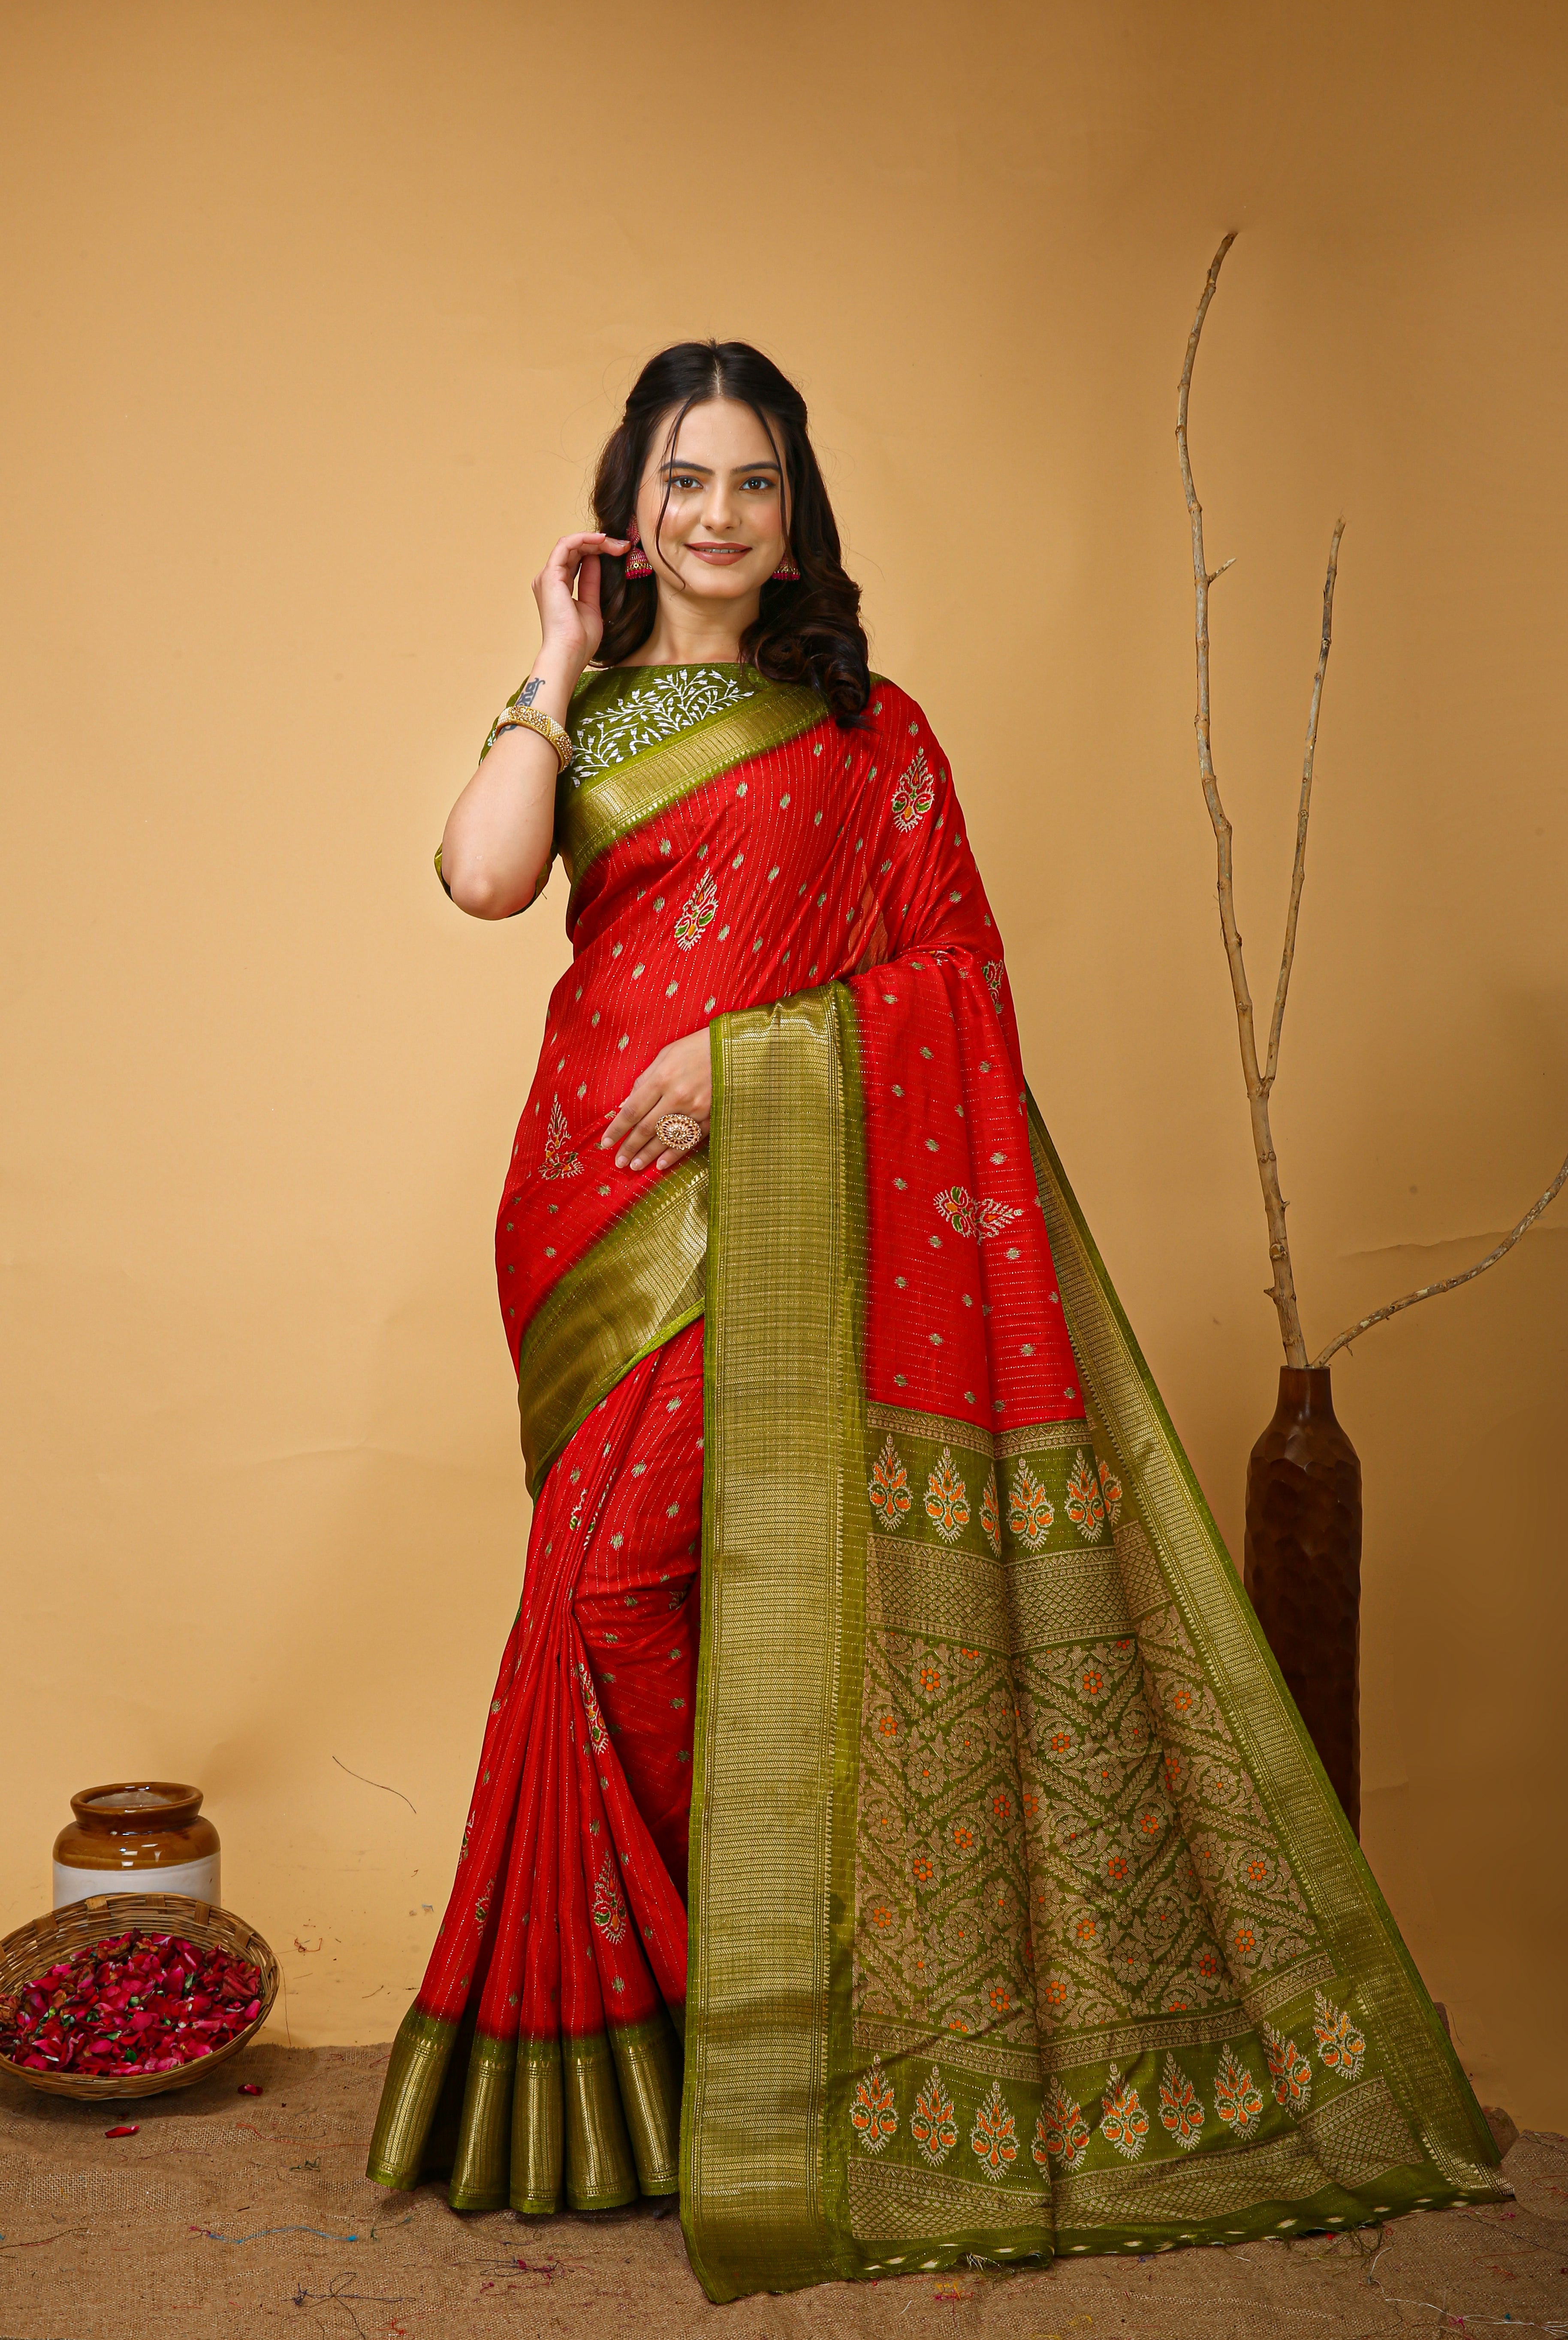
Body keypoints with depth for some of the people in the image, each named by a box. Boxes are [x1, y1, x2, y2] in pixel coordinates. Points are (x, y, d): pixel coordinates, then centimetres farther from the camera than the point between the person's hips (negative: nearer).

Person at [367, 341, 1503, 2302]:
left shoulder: (866, 728, 10)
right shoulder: (575, 718, 14)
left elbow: (952, 966, 3)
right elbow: (484, 877, -7)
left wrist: (744, 1049, -10)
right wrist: (561, 663, 2)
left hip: (802, 1188, -2)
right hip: (614, 1200, 2)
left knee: (779, 1579, -8)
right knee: (623, 1579, -1)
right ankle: (668, 2004, 14)